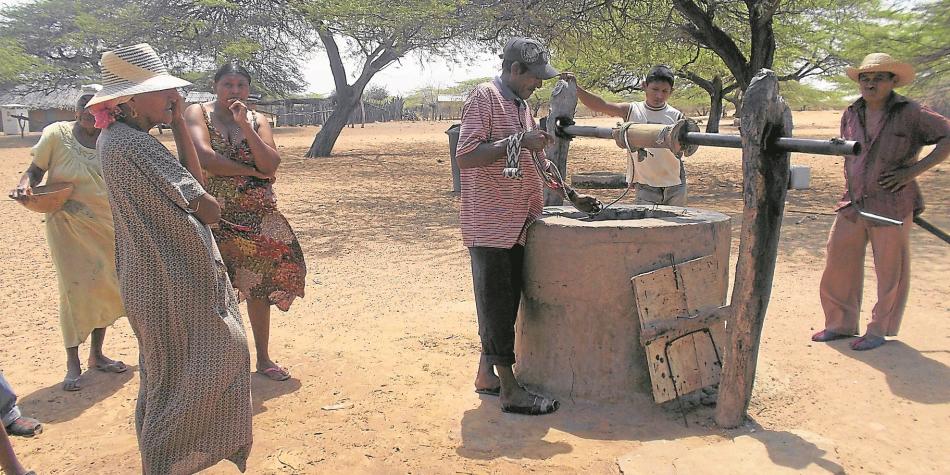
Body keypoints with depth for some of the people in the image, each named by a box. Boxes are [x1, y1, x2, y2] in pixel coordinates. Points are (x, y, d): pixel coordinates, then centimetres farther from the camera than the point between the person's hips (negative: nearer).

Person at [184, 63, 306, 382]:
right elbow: (205, 157, -18)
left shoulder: (257, 121, 8)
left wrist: (244, 125, -14)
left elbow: (271, 165, -7)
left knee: (259, 285, 9)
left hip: (257, 218, 3)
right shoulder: (197, 113, -1)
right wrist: (251, 171, -10)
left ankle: (263, 358, 22)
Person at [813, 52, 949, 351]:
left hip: (891, 208, -4)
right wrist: (850, 196, 12)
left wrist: (913, 171, -14)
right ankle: (841, 324, 21)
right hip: (853, 205, 5)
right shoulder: (851, 115, 9)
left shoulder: (910, 114, -6)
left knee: (890, 271, 5)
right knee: (838, 264, 6)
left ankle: (879, 330, 19)